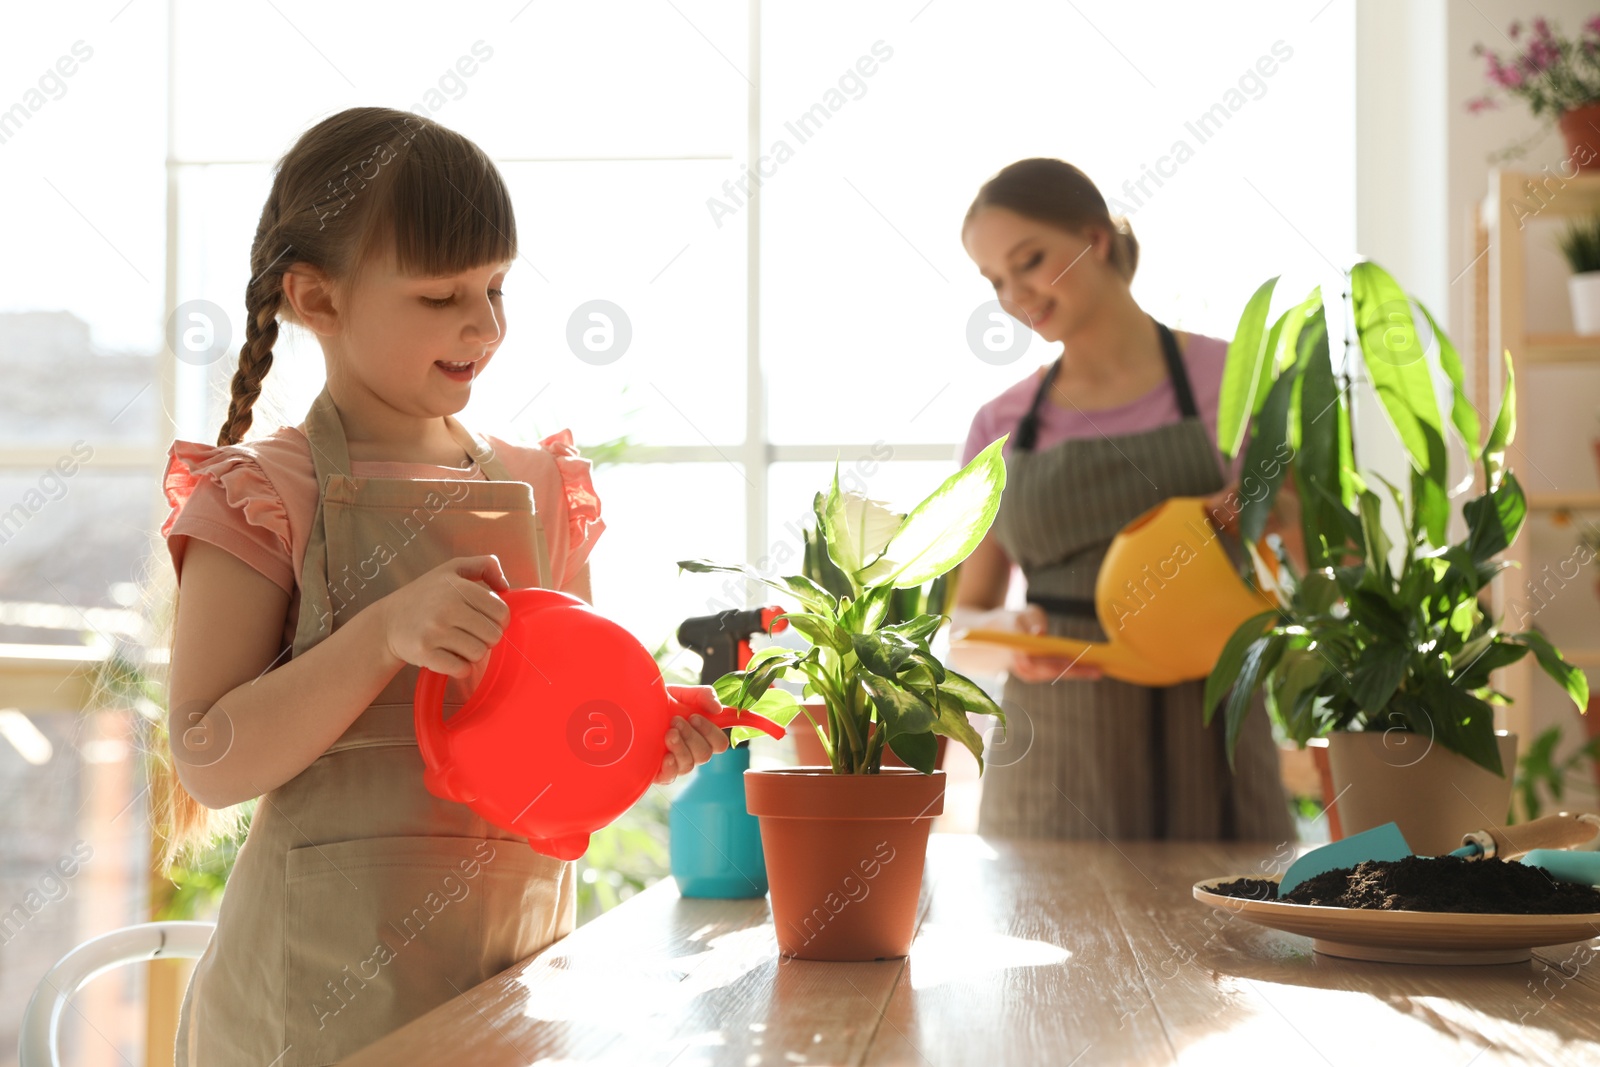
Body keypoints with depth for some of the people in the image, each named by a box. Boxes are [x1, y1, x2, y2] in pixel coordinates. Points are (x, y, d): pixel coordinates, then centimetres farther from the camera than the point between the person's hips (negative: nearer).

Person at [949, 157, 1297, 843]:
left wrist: (1276, 508, -17)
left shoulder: (1230, 379, 1)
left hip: (1203, 755, -1)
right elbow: (964, 627, 10)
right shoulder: (1000, 427, 7)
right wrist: (1004, 635, -13)